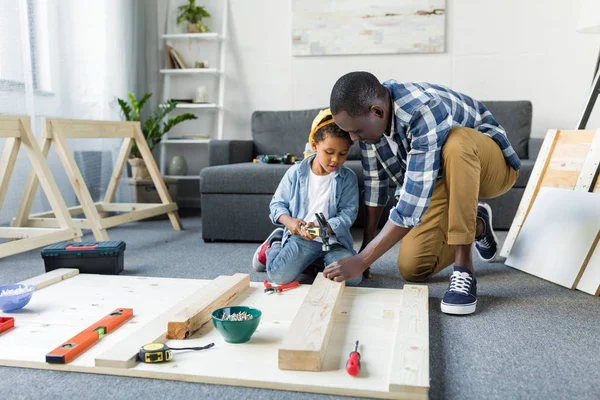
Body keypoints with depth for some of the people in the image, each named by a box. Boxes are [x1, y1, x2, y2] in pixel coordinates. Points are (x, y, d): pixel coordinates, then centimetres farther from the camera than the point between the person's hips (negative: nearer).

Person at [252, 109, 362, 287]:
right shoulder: (296, 172, 0)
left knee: (352, 277, -24)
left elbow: (348, 213, -7)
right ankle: (273, 247, 13)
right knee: (279, 276, -24)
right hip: (301, 236, -1)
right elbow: (278, 203, 7)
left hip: (334, 239, 2)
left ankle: (316, 262, 5)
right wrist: (288, 220, -15)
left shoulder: (348, 178, -1)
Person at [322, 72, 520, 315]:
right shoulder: (370, 116, -16)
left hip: (490, 166, -6)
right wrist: (365, 248, 0)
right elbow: (375, 180, -5)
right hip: (440, 179, 6)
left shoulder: (425, 114, -38)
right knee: (412, 269, -10)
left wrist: (361, 261, -37)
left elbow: (413, 203, -40)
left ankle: (463, 270, -31)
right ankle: (476, 226, 19)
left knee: (456, 141, -41)